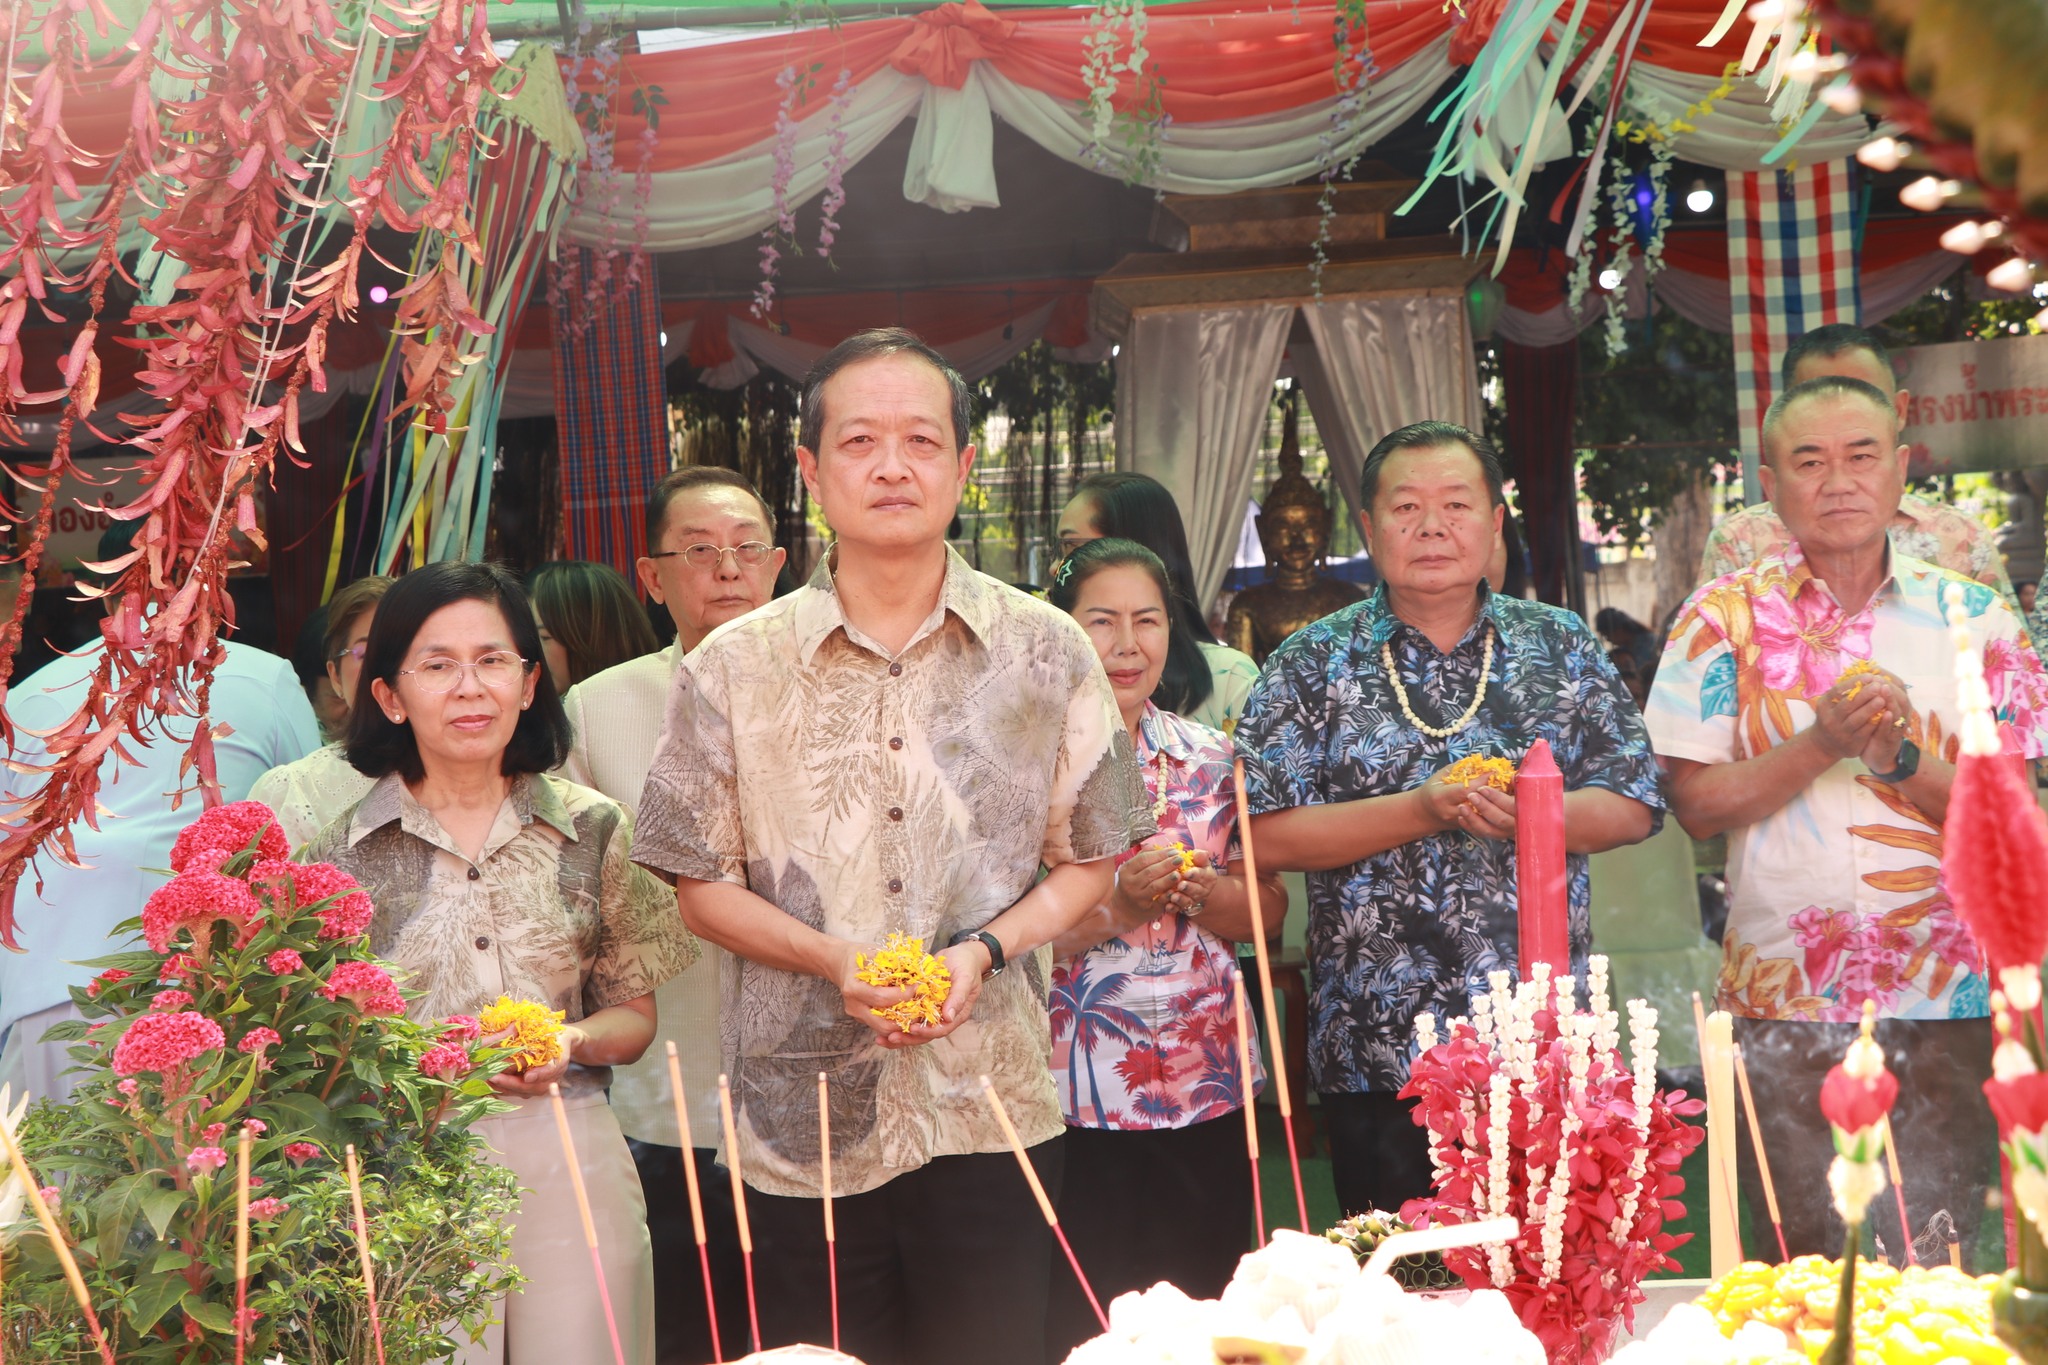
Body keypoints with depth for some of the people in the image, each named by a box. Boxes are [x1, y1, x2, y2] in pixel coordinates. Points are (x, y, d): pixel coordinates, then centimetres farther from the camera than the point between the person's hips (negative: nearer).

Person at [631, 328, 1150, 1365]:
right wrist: (835, 961, -13)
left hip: (993, 1117, 0)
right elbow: (702, 884, 4)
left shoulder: (1045, 651, 3)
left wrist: (985, 951, -11)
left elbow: (1088, 859, 8)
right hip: (805, 1120, 0)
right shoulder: (733, 668, 1)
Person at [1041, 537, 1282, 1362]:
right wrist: (1119, 903, -22)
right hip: (1075, 1090, -4)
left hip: (1209, 1084, 4)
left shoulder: (1211, 758, 6)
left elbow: (1266, 908, 7)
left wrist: (1195, 891, -12)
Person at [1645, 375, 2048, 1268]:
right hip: (1784, 999, -1)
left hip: (1949, 999, 1)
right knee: (1800, 1268, 6)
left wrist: (1902, 758, -15)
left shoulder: (1972, 616, 4)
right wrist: (1823, 742, -17)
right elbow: (1697, 805, -4)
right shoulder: (1725, 617, 1)